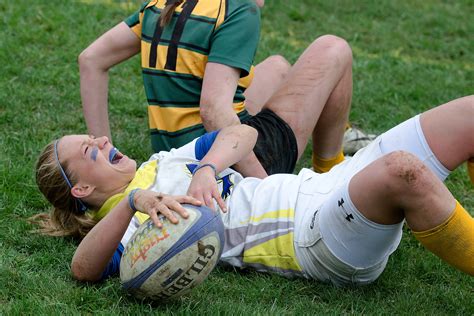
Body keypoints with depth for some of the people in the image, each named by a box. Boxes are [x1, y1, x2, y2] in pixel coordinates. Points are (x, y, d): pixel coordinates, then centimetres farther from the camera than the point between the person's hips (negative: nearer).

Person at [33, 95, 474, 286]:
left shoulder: (162, 163, 23)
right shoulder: (128, 221, 1)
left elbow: (242, 132, 10)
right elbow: (83, 269, -21)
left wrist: (207, 169, -12)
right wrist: (135, 201, -36)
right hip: (317, 238, -8)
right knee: (403, 170, -39)